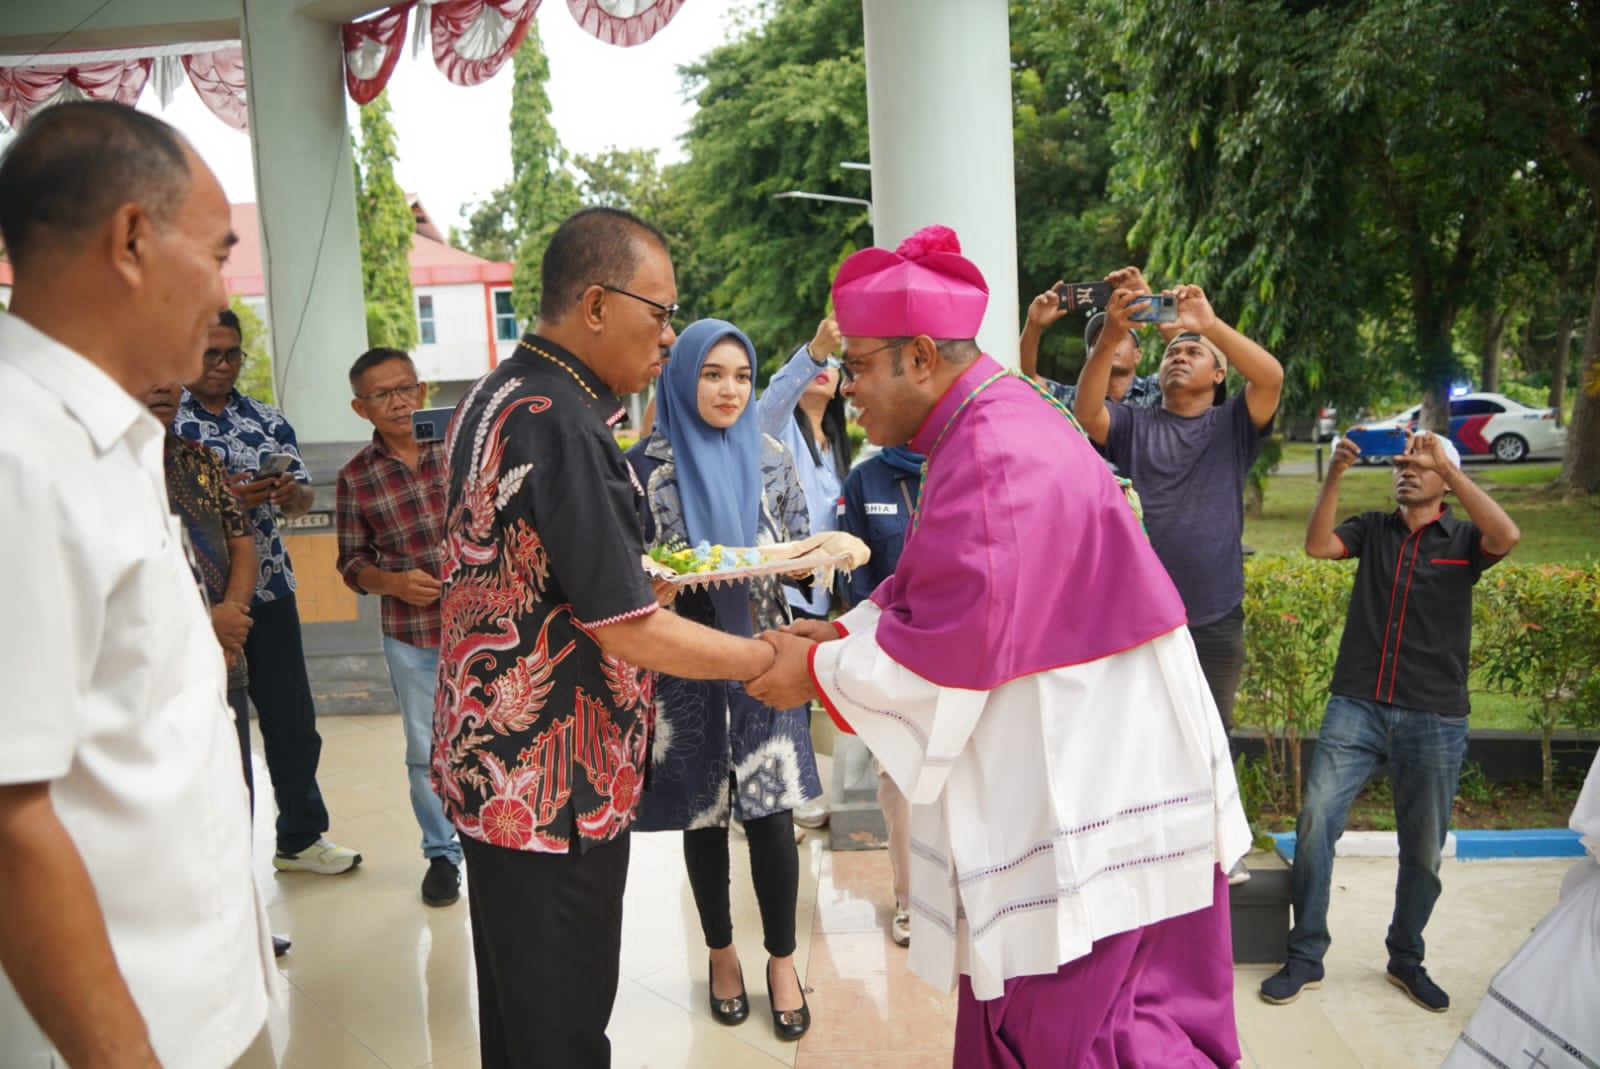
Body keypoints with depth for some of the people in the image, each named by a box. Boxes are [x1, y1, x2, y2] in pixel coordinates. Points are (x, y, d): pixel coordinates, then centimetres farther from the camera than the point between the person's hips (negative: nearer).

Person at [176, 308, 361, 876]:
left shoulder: (268, 420, 9)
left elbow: (303, 498, 7)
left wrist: (291, 493, -16)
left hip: (269, 590, 4)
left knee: (293, 719, 10)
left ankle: (302, 837, 25)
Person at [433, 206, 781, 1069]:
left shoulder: (493, 398, 8)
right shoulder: (560, 424, -24)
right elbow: (628, 633, -21)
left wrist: (636, 584, 15)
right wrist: (765, 659, -10)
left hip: (490, 768, 10)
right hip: (553, 791, -10)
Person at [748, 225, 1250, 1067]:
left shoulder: (994, 458, -23)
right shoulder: (992, 426, 10)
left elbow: (950, 647, -23)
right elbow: (938, 594, 17)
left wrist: (818, 670, -11)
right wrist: (847, 629, 4)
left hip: (1082, 798, -10)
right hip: (1058, 783, 10)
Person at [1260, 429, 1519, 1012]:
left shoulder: (1462, 539, 4)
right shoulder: (1372, 530, 9)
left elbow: (1507, 536, -18)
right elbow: (1317, 545, -9)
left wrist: (1447, 466, -19)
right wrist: (1337, 472, -18)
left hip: (1434, 718, 0)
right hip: (1356, 706, 1)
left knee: (1424, 850, 10)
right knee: (1315, 821, -10)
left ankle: (1406, 959, 32)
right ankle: (1305, 958, 3)